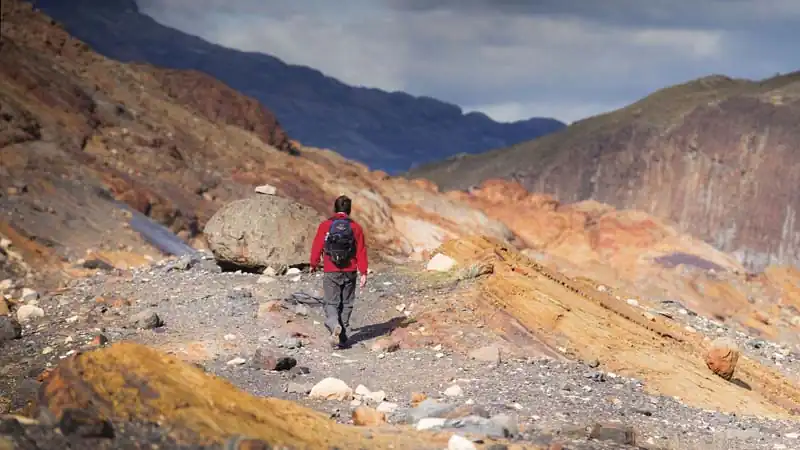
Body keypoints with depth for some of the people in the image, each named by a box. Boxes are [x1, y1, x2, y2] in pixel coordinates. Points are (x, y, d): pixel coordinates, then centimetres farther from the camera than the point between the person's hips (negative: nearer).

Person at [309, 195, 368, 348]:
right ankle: (342, 338, 14)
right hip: (350, 272, 1)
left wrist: (313, 264, 18)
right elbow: (361, 251, -3)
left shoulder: (325, 226, -3)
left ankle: (334, 326, -25)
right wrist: (363, 273, -1)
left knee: (330, 303, 4)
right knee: (346, 304, 12)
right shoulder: (356, 227, -1)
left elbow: (317, 247, 2)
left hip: (331, 272, -1)